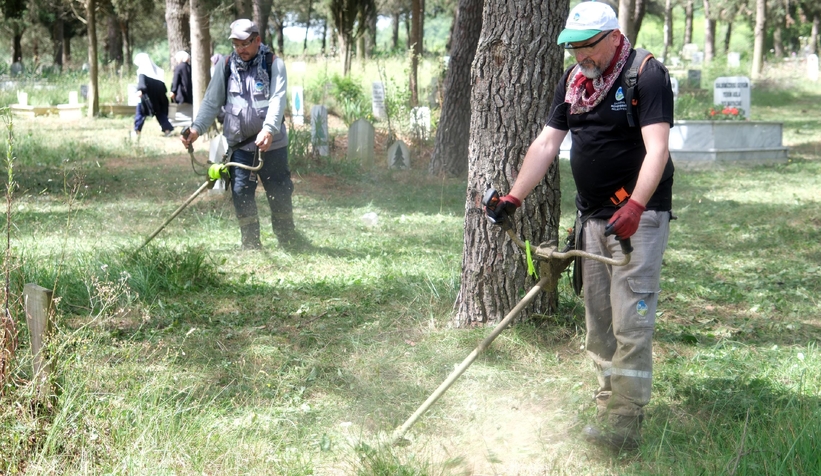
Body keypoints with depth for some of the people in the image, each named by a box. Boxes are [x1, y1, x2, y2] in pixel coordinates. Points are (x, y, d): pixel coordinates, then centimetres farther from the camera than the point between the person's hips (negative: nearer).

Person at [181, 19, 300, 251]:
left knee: (280, 192, 7)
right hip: (239, 144, 2)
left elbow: (277, 100, -18)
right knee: (241, 194, 3)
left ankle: (287, 238, 24)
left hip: (271, 143, -2)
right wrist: (197, 128, -10)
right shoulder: (225, 67, 4)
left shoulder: (274, 65, -5)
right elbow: (211, 102, 5)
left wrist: (269, 129, -34)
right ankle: (250, 244, 13)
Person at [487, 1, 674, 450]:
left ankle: (625, 422, -9)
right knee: (597, 317, 10)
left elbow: (656, 149, -22)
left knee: (631, 319, -11)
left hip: (639, 216, -7)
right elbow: (546, 144, 9)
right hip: (592, 217, 8)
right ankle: (609, 399, 20)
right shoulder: (573, 82, 11)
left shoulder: (647, 75, -12)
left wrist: (635, 206, -34)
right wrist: (515, 197, 0)